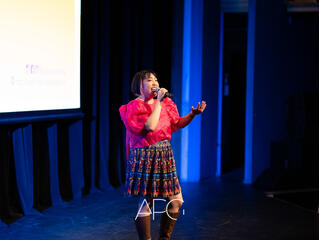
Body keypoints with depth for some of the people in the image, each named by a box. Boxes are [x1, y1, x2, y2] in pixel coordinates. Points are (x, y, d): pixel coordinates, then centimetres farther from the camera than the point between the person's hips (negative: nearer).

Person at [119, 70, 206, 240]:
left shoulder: (166, 103, 11)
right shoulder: (134, 106, -10)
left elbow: (177, 124, 18)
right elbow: (150, 126, -24)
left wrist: (193, 114, 3)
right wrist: (158, 103, -17)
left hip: (165, 156, 7)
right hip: (144, 158, -7)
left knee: (176, 201, 7)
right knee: (145, 203, -1)